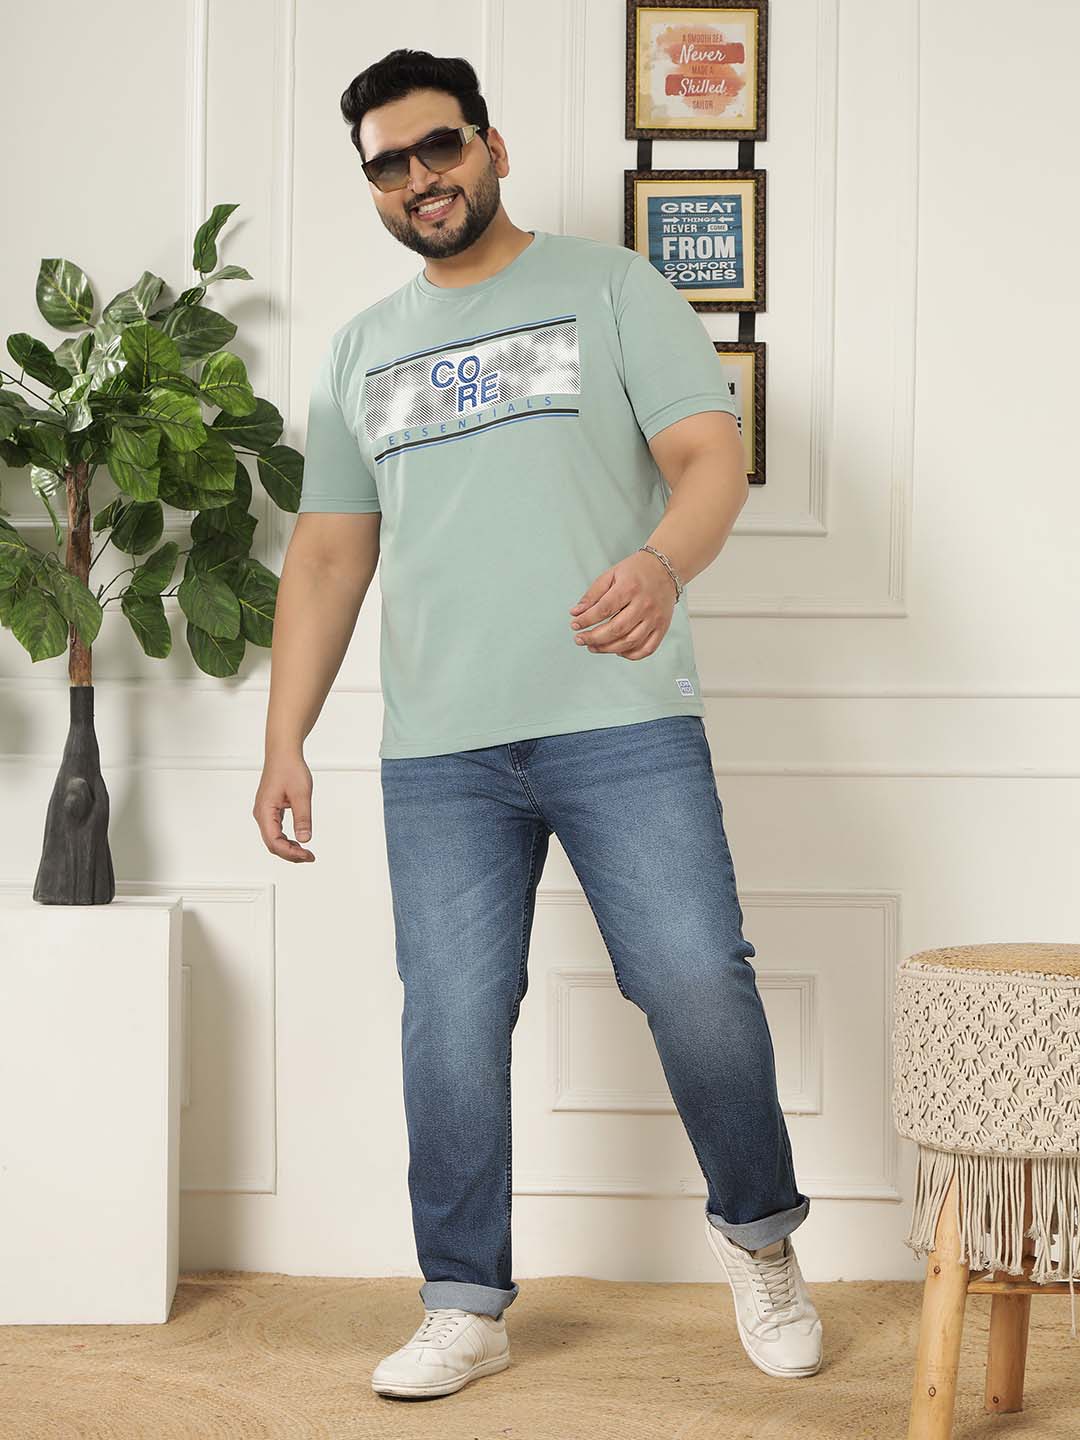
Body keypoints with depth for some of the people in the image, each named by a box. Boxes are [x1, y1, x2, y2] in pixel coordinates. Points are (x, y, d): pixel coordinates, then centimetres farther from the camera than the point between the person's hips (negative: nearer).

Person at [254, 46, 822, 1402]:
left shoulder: (611, 288, 8)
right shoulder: (357, 352, 20)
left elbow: (711, 454, -3)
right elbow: (327, 553, 20)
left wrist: (661, 564, -26)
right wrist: (285, 740, 11)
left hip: (622, 725, -3)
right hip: (438, 750, 3)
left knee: (697, 983, -11)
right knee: (450, 1029, 0)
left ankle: (757, 1234, 14)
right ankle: (466, 1306, 14)